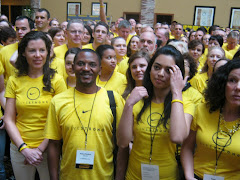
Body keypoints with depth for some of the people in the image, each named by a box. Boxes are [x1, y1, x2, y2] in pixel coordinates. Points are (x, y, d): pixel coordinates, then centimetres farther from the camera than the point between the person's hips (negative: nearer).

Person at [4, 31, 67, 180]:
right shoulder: (14, 81, 1)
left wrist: (40, 149, -11)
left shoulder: (56, 80, -6)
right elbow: (9, 120, 0)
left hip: (48, 149, -2)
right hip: (19, 149, 2)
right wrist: (24, 148, -10)